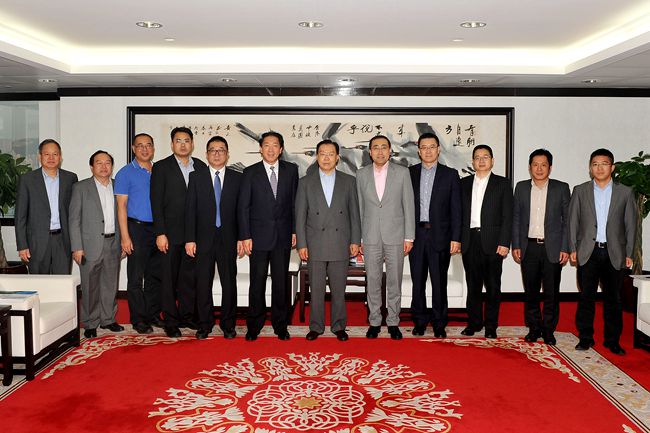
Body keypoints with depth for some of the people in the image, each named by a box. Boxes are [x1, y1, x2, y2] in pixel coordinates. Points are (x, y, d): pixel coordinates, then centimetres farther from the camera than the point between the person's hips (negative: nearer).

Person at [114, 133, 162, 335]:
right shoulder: (126, 173, -1)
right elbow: (121, 206, -6)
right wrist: (125, 236, -13)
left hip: (158, 229, 5)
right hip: (137, 228, -5)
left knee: (156, 276, 10)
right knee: (136, 278, 0)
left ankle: (153, 314, 21)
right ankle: (138, 319, 8)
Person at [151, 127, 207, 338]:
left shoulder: (201, 167, 8)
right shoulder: (161, 167, -1)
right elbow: (156, 202, -5)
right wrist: (160, 233, -12)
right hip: (171, 233, -3)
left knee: (190, 276, 10)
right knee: (169, 278, 4)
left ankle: (187, 316, 23)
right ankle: (170, 321, 14)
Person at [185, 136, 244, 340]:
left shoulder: (237, 178, 5)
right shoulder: (196, 176, 4)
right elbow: (190, 209, 0)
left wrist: (242, 238, -2)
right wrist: (190, 239, -6)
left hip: (228, 239, 0)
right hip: (204, 238, 0)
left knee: (229, 283, 6)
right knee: (203, 283, 6)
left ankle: (228, 324, 18)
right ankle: (204, 323, 18)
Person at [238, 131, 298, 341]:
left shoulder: (291, 170, 5)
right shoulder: (250, 172, 1)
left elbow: (295, 202, 8)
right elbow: (243, 206, -1)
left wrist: (295, 230, 3)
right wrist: (245, 236, -7)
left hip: (283, 236, 1)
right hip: (259, 235, -1)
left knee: (281, 282, 7)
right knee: (257, 282, 4)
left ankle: (280, 325, 20)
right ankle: (254, 326, 17)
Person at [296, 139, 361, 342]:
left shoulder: (349, 181, 6)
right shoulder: (305, 182, 4)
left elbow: (354, 213, 6)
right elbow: (300, 216, 3)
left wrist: (355, 241, 0)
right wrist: (301, 244, -3)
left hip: (340, 245, 0)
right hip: (315, 245, 0)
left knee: (339, 289, 7)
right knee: (316, 289, 6)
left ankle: (339, 326, 20)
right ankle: (316, 326, 18)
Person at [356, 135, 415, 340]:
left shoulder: (402, 172, 1)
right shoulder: (362, 174, 5)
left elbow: (408, 205, 1)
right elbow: (359, 207, 8)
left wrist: (409, 237, -3)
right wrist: (358, 238, 4)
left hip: (395, 236, -1)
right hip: (370, 236, 1)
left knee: (394, 281, 5)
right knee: (373, 281, 6)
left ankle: (393, 322, 17)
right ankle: (374, 321, 18)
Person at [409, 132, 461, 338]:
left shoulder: (450, 174, 4)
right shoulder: (409, 173, 7)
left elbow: (455, 209, 1)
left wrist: (455, 238, -6)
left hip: (440, 235, -1)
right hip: (416, 234, 1)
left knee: (439, 282, 3)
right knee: (418, 281, 7)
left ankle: (439, 323, 15)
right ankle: (420, 321, 20)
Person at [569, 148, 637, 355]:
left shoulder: (625, 192, 5)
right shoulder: (580, 191, 5)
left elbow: (630, 225, 5)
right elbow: (573, 222, 5)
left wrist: (629, 254, 1)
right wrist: (573, 249, -1)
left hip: (614, 253, 0)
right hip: (588, 252, 0)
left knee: (613, 299, 7)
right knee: (586, 297, 3)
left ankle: (612, 340, 17)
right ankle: (585, 338, 14)